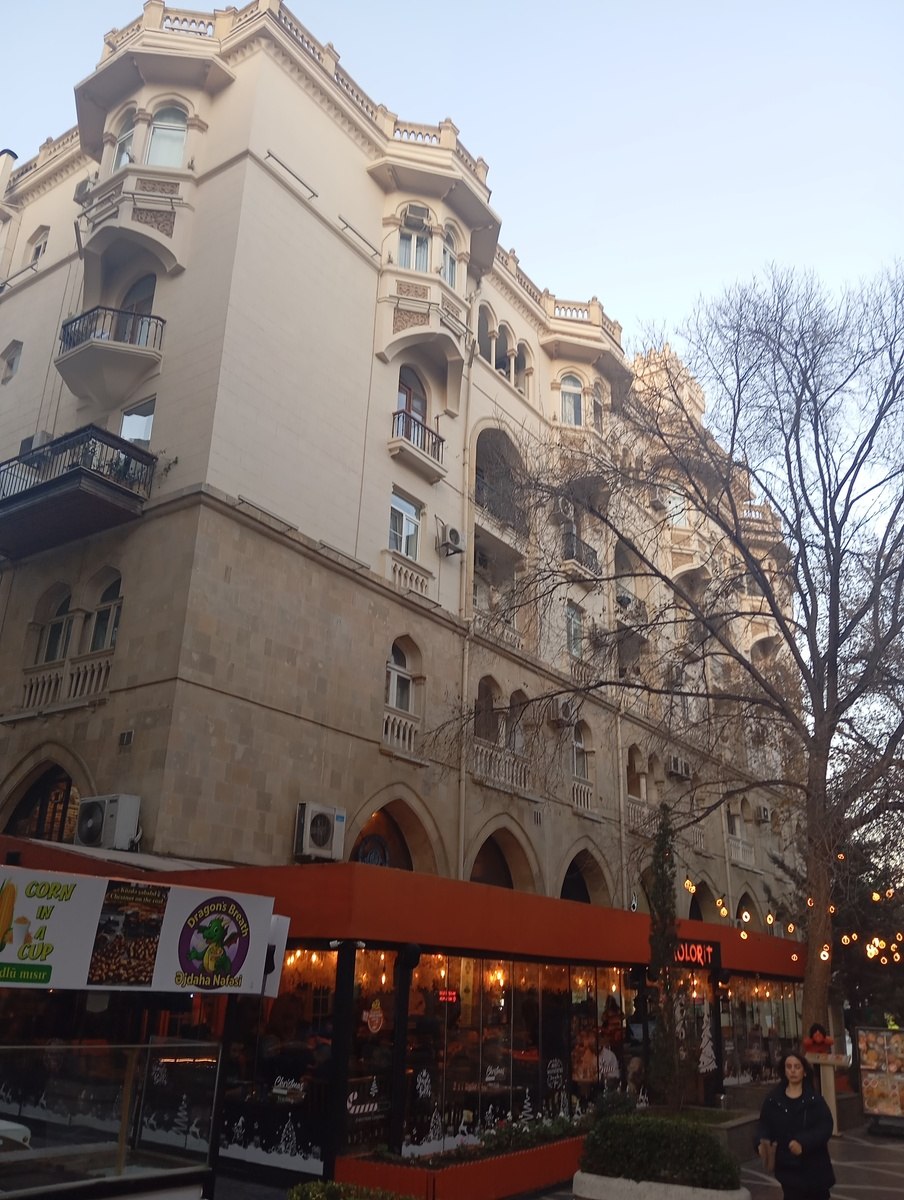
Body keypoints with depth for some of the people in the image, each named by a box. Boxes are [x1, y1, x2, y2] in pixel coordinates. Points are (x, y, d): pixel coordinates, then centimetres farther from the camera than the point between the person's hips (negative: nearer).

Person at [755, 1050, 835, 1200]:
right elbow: (764, 1125, -2)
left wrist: (803, 1143, -30)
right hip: (787, 1166, 0)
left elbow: (825, 1127, -16)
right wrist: (761, 1144, -24)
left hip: (814, 1164, 0)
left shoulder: (814, 1099, -6)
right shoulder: (773, 1099, -3)